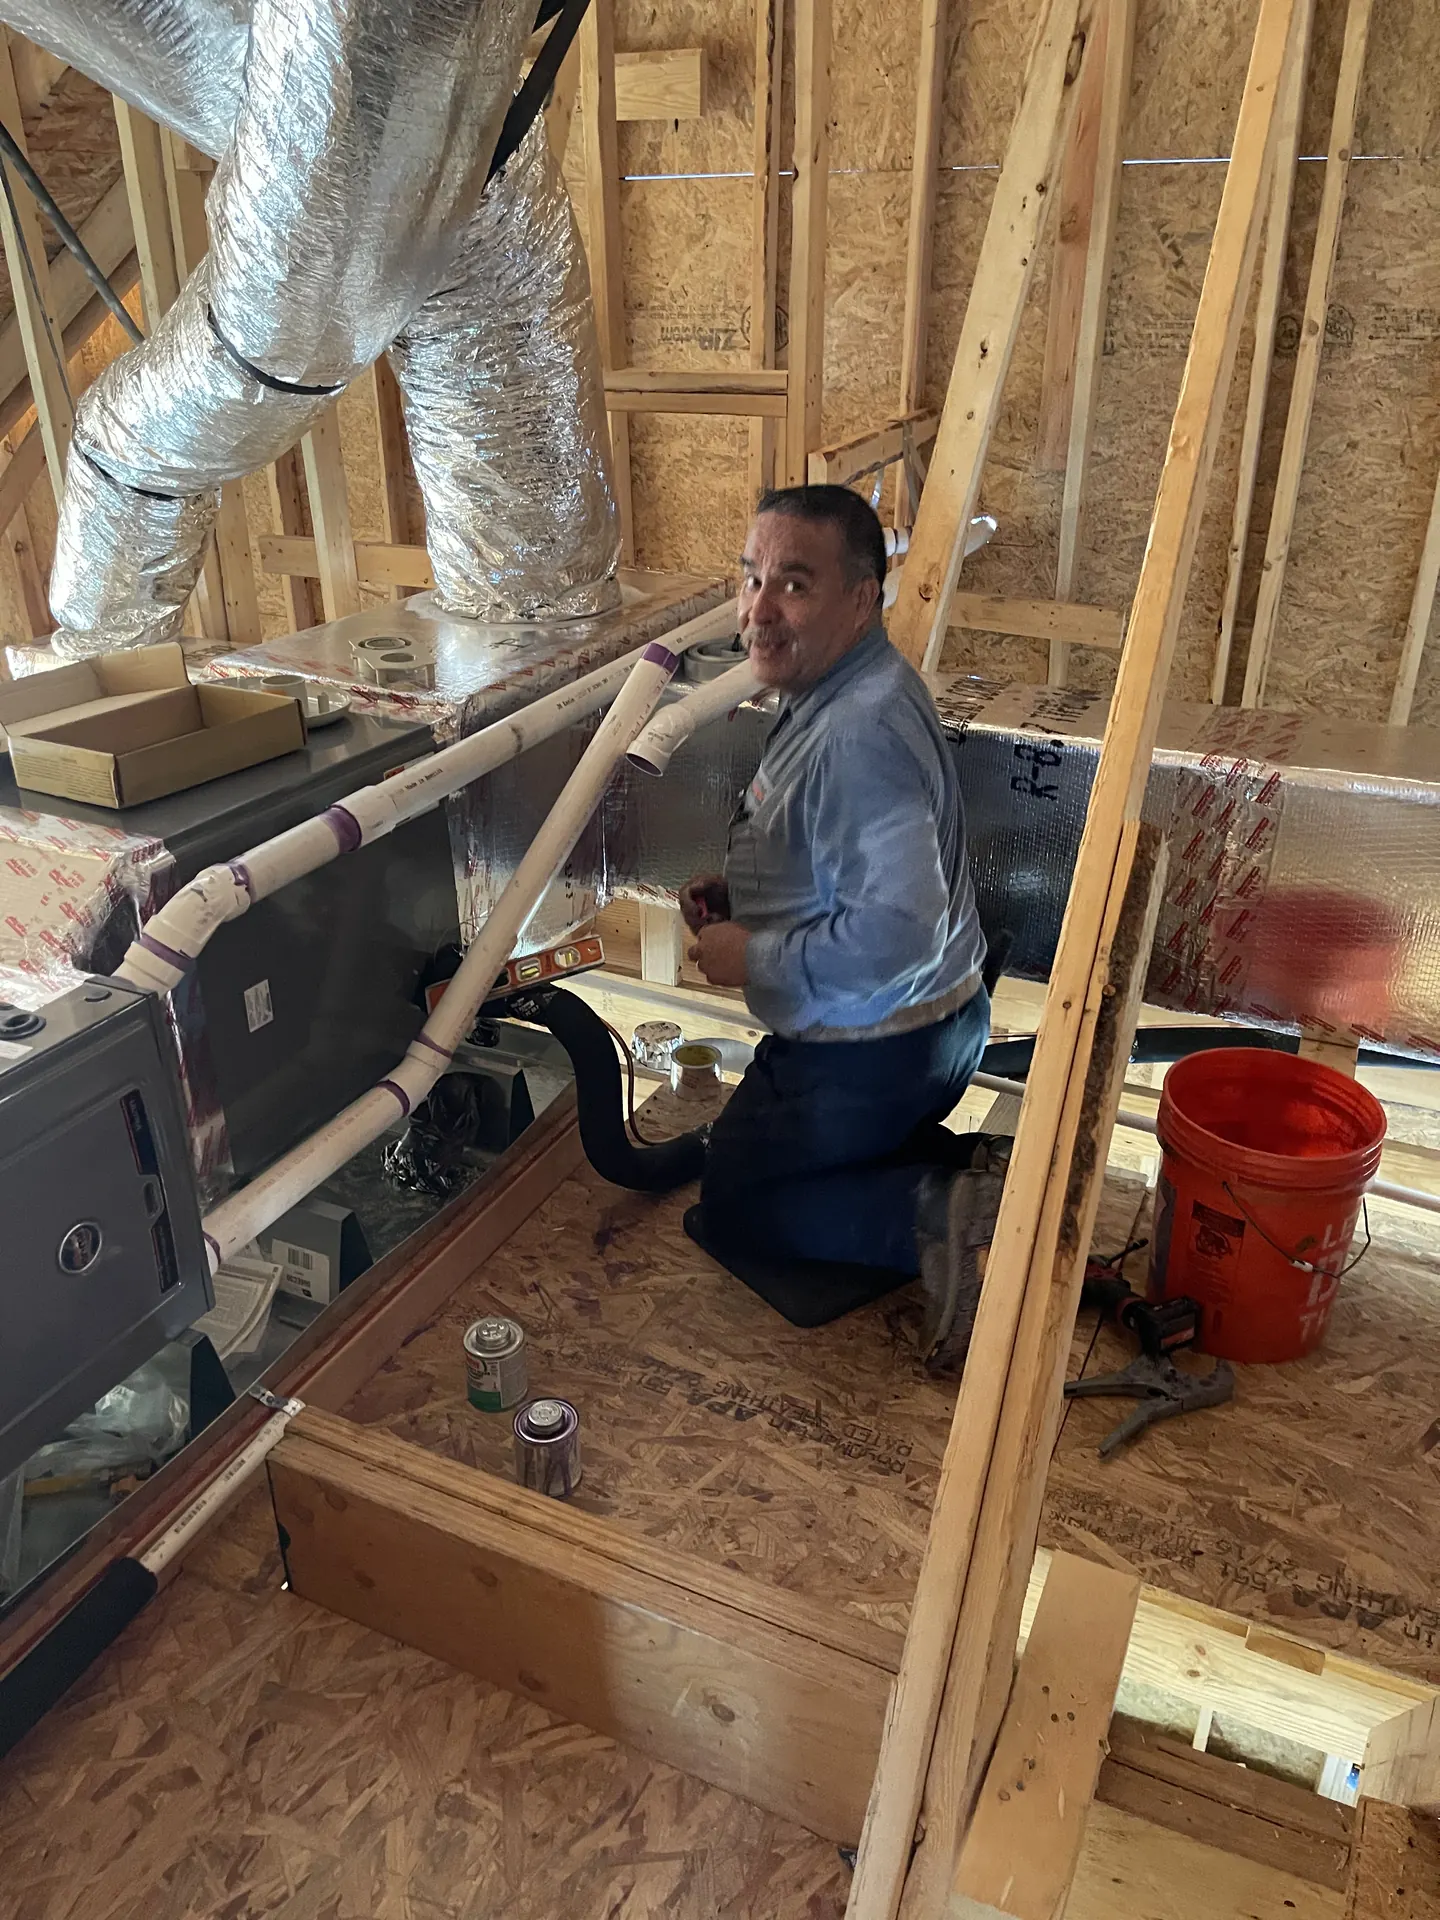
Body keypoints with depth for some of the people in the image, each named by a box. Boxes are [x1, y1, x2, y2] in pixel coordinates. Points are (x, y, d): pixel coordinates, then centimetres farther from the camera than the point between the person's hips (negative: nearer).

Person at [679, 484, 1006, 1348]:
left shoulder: (863, 735, -30)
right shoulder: (841, 689, 4)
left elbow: (894, 934, -36)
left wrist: (751, 956, -22)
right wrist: (738, 890, 4)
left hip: (871, 1053, -10)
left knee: (732, 1209, 9)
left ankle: (930, 1220, -4)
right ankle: (974, 1177, 13)